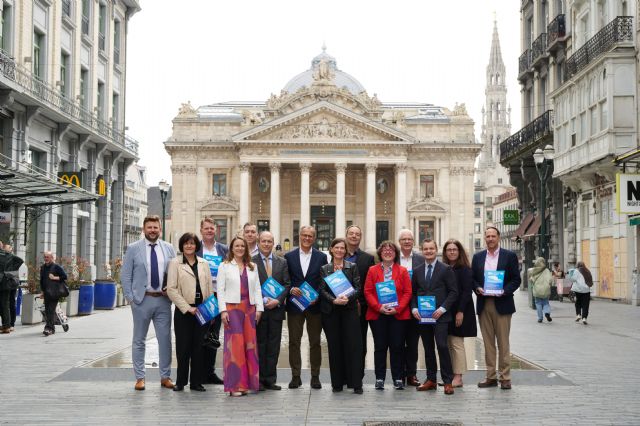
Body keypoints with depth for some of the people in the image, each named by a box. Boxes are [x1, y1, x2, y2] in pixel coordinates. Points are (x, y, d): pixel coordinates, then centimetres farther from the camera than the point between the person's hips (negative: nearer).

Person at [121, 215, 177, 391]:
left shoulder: (168, 248, 8)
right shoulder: (133, 248, 1)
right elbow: (125, 275, 0)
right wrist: (130, 297, -6)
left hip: (163, 299, 2)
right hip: (142, 299, -2)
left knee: (165, 339, 4)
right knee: (139, 340, 5)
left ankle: (165, 376, 15)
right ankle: (140, 378, 13)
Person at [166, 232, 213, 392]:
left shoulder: (204, 264, 12)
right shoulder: (175, 263, 0)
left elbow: (210, 288, 13)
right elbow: (171, 289, -6)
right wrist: (187, 307, -10)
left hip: (201, 310, 3)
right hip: (183, 311, -3)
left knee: (199, 347, 4)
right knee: (183, 347, -1)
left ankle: (196, 382, 12)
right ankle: (180, 382, 10)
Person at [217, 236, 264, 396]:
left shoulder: (252, 267, 14)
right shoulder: (224, 266, 4)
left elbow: (257, 289, 12)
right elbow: (220, 290, 0)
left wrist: (259, 308, 3)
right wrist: (223, 310, -9)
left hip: (249, 308, 4)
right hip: (232, 308, -4)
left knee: (250, 344, 1)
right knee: (235, 344, -7)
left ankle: (247, 383, 8)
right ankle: (234, 385, -4)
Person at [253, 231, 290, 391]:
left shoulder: (282, 262, 10)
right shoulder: (251, 262, 0)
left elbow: (287, 284, 6)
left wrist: (278, 300, -8)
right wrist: (263, 300, -12)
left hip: (276, 308, 3)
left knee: (274, 346, 4)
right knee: (259, 344, 2)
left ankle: (270, 379, 10)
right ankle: (259, 380, 7)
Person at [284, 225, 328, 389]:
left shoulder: (321, 257, 5)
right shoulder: (289, 256, 5)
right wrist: (291, 289, -12)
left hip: (314, 305, 0)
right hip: (294, 305, 0)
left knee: (315, 342, 5)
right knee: (294, 341, 2)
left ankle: (315, 376, 12)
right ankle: (295, 376, 9)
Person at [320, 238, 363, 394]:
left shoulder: (352, 267, 9)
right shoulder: (324, 269, 10)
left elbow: (358, 288, 2)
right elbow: (322, 290, 2)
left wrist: (348, 298, -17)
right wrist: (334, 300, -16)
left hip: (349, 309, -1)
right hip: (330, 311, 1)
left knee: (353, 345, -7)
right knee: (334, 346, 2)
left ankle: (356, 383, -5)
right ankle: (337, 383, 9)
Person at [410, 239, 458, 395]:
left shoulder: (446, 269, 0)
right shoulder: (417, 271, 13)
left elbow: (453, 292, -2)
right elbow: (413, 293, 16)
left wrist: (442, 308, -12)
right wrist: (414, 308, -1)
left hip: (440, 316, -4)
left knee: (442, 346, -12)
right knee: (428, 348, 9)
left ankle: (448, 381, -5)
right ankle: (431, 380, 16)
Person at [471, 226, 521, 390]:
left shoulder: (510, 256, 2)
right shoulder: (477, 257, 12)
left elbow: (516, 279, 0)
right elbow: (472, 278, 12)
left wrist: (505, 291, -15)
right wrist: (477, 288, -8)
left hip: (502, 304, -3)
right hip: (483, 305, 3)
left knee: (503, 343, -1)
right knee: (488, 343, 6)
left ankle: (505, 377, 4)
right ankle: (491, 376, 12)